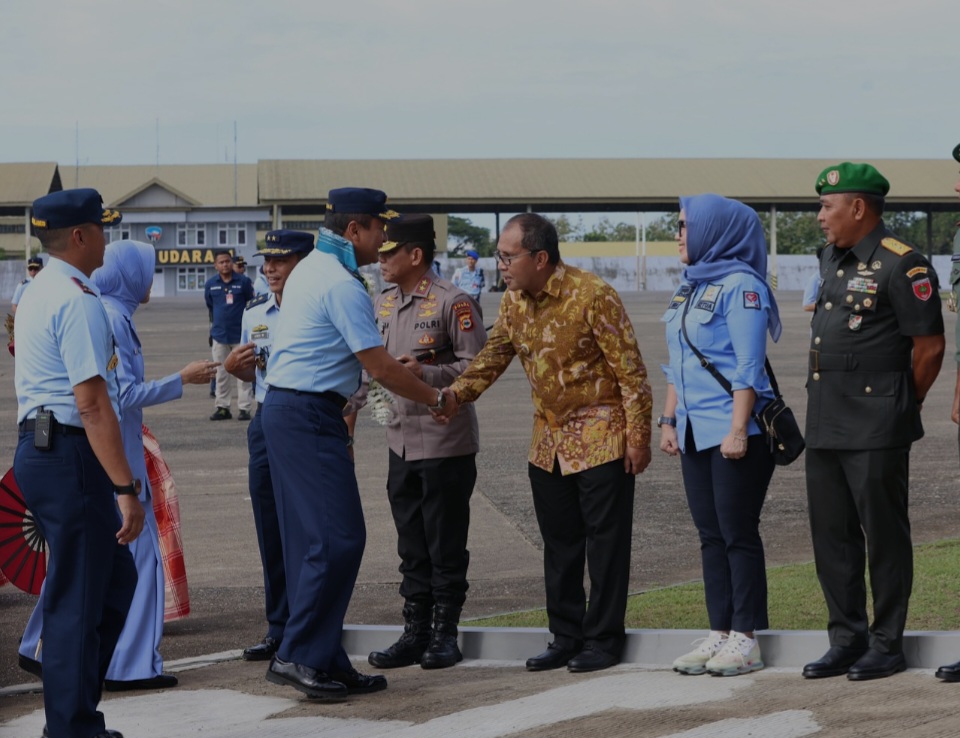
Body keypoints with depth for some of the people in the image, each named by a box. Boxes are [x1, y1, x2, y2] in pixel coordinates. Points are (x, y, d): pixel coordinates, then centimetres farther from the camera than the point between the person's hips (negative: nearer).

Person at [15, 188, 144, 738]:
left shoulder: (36, 296, 16)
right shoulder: (78, 301, -16)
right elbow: (92, 405, -22)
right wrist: (127, 489, -21)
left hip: (37, 450, 10)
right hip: (71, 456, -10)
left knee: (116, 582, 17)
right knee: (79, 601, -3)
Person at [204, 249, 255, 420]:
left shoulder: (243, 282, -4)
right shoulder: (211, 284, 3)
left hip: (240, 334, -3)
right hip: (219, 334, 3)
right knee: (221, 373, 7)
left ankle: (244, 408, 0)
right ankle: (222, 407, 13)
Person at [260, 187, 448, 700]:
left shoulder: (309, 269, 17)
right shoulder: (342, 285, -15)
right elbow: (379, 368, -13)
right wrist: (435, 398, 0)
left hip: (284, 409, 11)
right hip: (311, 415, -11)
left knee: (310, 541, 10)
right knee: (339, 537, -10)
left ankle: (324, 662, 13)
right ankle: (299, 655, -9)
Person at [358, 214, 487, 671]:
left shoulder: (451, 303, -11)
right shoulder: (382, 305, 11)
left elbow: (477, 365, -14)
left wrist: (425, 373, -22)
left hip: (446, 444, -7)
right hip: (401, 441, 7)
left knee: (446, 546, 2)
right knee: (411, 546, 12)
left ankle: (445, 635, 11)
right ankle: (415, 633, 19)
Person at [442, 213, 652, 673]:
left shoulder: (592, 296, -18)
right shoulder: (515, 300, 3)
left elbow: (630, 370, -15)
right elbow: (494, 354, 5)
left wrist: (638, 436, -15)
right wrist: (456, 394, -13)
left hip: (601, 438, -7)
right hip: (549, 441, 7)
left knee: (605, 541, 0)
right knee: (559, 543, 12)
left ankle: (603, 640, 8)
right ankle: (565, 637, 20)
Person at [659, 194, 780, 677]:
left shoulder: (740, 285, -10)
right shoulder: (690, 289, 16)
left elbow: (748, 366, -16)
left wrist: (738, 429, -20)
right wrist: (669, 420, 17)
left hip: (735, 434, -8)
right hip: (695, 433, 8)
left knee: (738, 533, -4)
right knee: (710, 535, 9)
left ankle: (746, 639, 2)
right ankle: (719, 633, 14)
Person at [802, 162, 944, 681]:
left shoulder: (900, 265, -12)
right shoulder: (832, 259, 14)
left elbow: (930, 346, -11)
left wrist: (900, 407, 0)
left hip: (876, 431, -8)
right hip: (824, 426, 9)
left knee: (884, 537, 0)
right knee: (832, 536, 11)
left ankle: (886, 645, 8)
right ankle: (847, 639, 20)